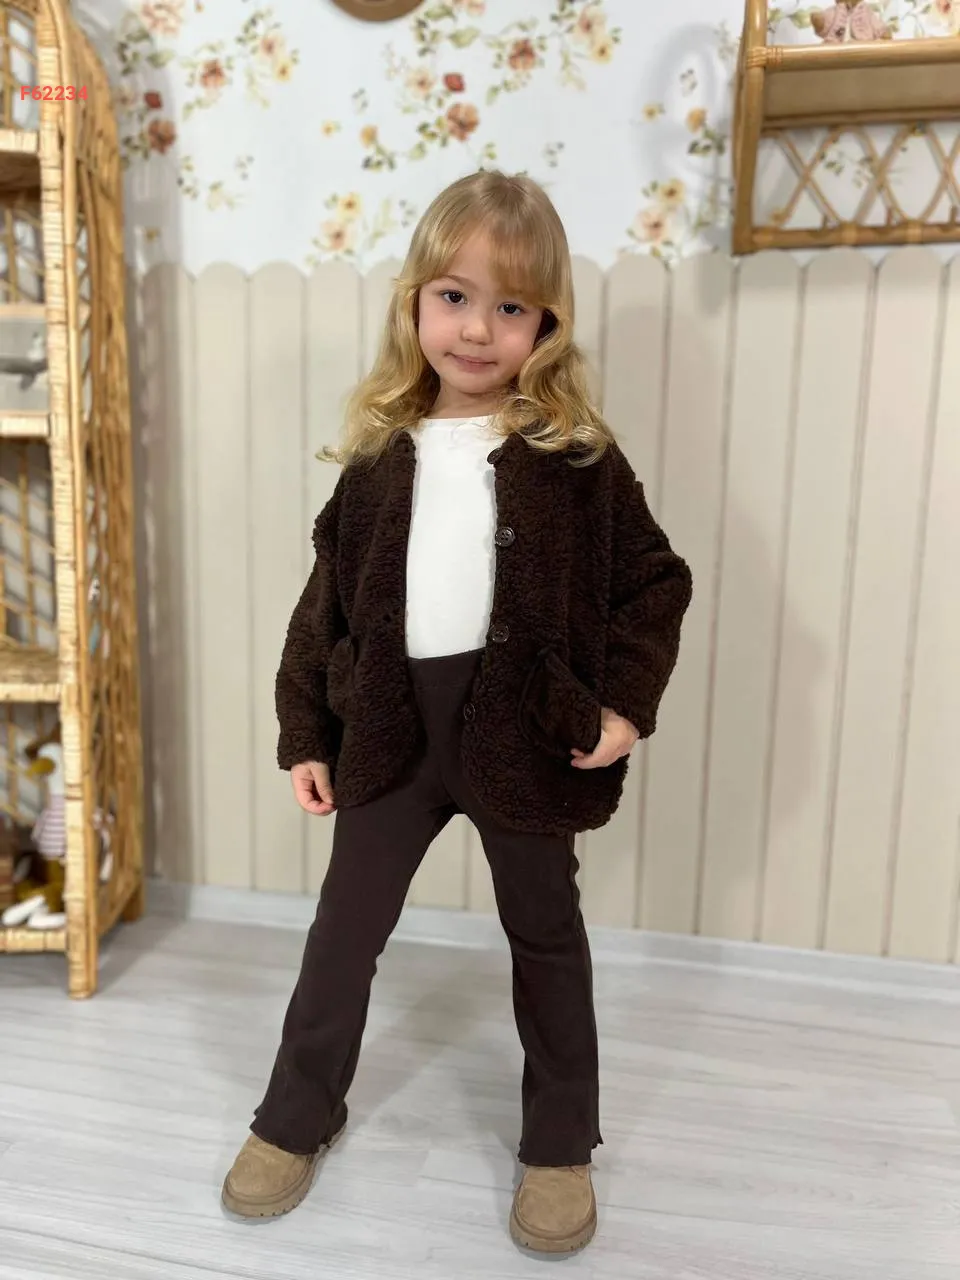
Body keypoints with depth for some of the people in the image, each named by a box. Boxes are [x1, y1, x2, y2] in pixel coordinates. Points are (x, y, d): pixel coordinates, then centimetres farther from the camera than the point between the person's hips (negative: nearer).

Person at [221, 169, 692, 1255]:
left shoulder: (575, 454, -4)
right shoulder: (380, 455, 2)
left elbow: (655, 582, 0)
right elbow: (327, 602, 5)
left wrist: (626, 703, -10)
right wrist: (304, 736, 4)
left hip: (528, 727, -2)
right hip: (393, 727, 2)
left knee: (545, 933, 16)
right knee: (345, 926, 14)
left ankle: (560, 1144, 38)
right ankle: (297, 1116, 39)